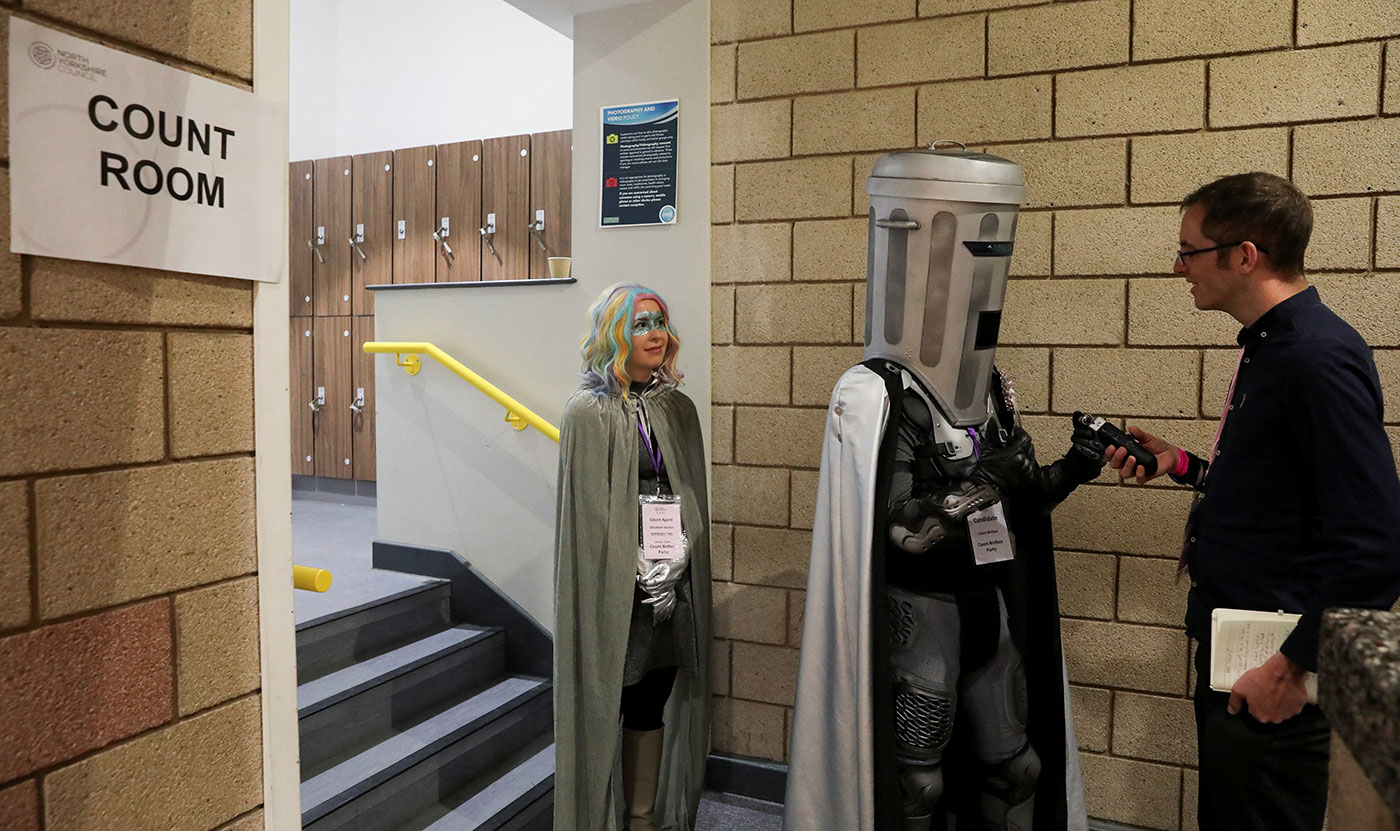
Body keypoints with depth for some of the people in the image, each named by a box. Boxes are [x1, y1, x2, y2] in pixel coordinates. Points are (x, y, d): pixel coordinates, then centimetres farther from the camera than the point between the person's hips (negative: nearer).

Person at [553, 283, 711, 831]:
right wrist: (636, 574, -12)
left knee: (652, 705, 13)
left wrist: (677, 570, 4)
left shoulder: (679, 409, 9)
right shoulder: (588, 413, -7)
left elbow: (693, 501, 12)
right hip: (613, 593, -5)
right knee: (603, 706, 3)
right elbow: (587, 513, -9)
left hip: (671, 586, 5)